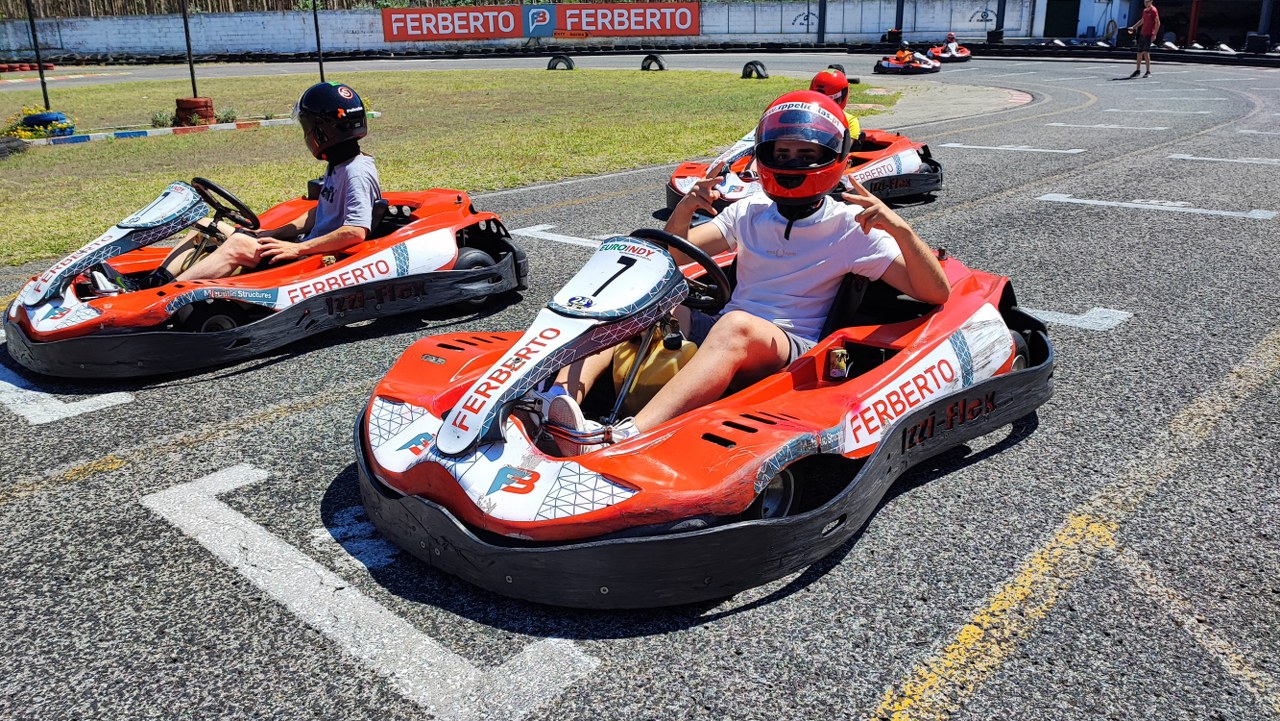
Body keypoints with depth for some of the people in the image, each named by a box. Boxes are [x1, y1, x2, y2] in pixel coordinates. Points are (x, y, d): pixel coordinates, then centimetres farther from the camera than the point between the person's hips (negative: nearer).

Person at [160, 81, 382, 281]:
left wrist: (296, 248, -24)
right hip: (307, 248, 10)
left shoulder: (357, 173, -16)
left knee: (238, 245, -27)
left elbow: (356, 232, -27)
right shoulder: (337, 167, 15)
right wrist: (272, 234, 11)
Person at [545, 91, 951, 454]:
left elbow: (936, 294, -5)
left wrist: (900, 229, -22)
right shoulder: (750, 213, 13)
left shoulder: (850, 227, 1)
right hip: (719, 336, 5)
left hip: (792, 352, -5)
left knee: (736, 325, -39)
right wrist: (683, 213, -8)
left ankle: (622, 441, -56)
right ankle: (563, 400, -37)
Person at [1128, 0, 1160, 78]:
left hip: (1149, 34, -8)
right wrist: (1133, 27, 28)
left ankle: (1148, 72, -8)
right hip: (1142, 33, 8)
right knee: (1139, 52, 11)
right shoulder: (1145, 10, 14)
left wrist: (1154, 34, -19)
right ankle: (1138, 70, 23)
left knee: (1146, 52, -13)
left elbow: (1157, 23, -12)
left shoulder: (1154, 10, -10)